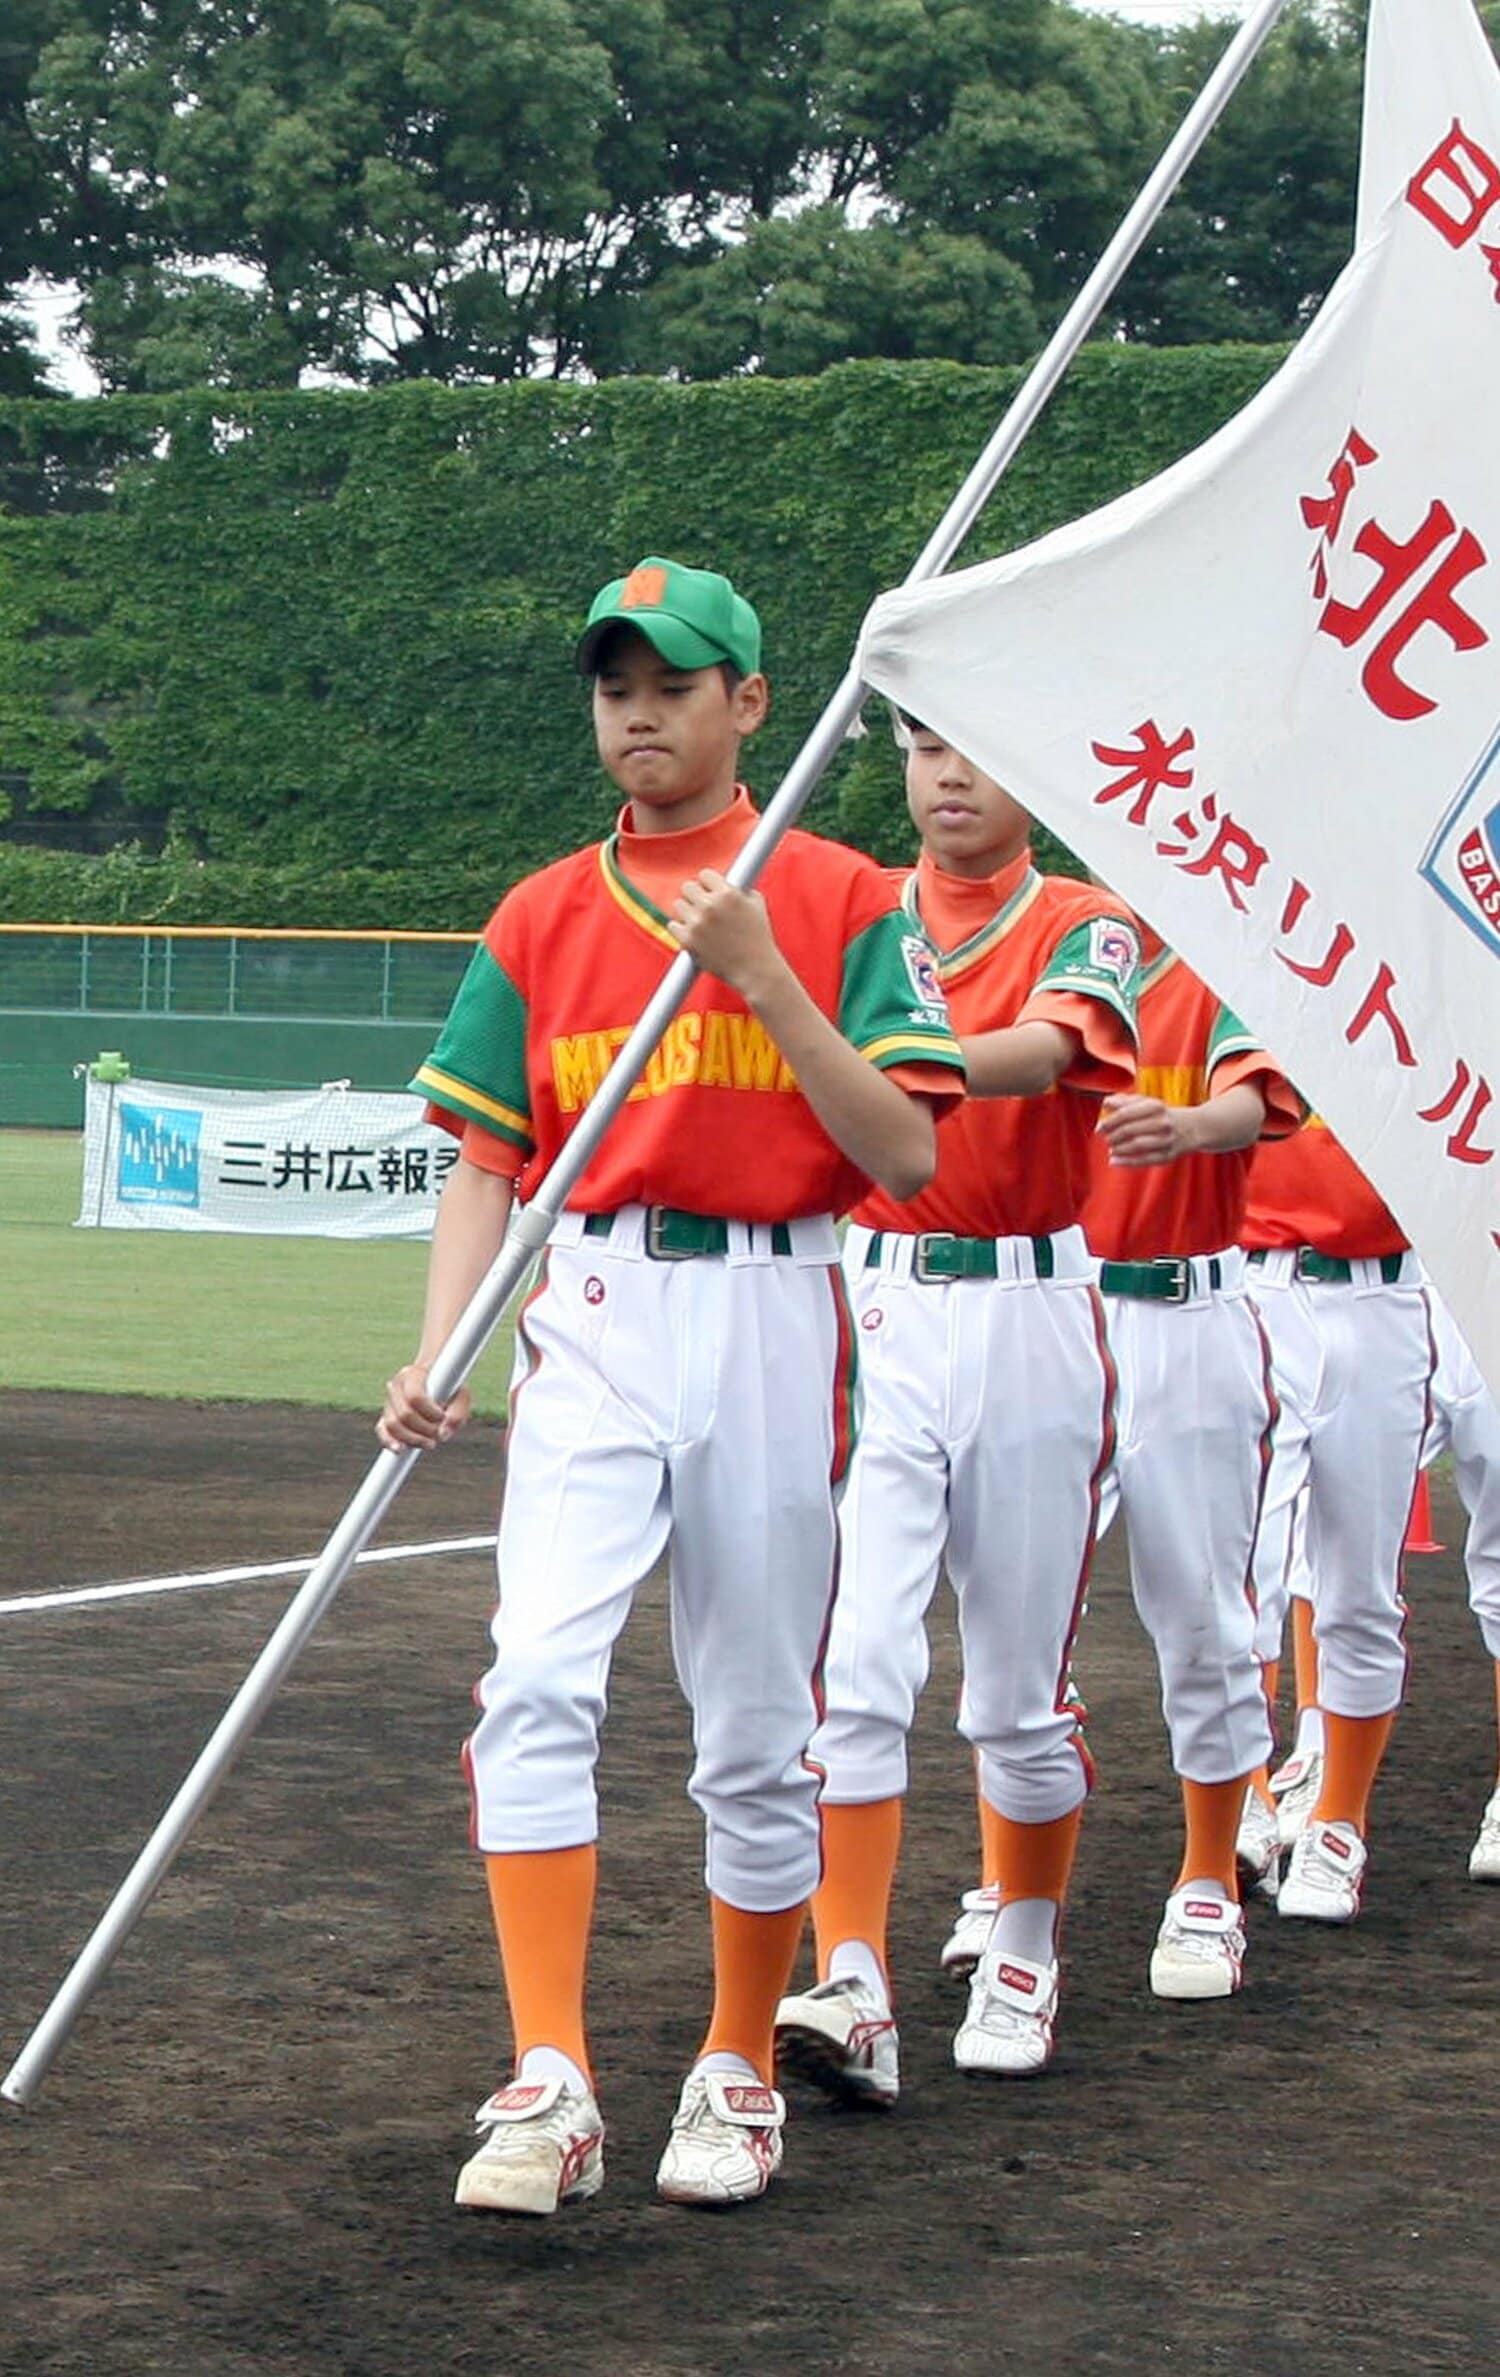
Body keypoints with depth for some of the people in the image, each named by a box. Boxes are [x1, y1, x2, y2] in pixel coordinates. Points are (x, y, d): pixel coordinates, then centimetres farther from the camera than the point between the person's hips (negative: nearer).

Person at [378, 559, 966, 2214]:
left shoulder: (841, 899, 2)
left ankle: (738, 2072, 23)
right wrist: (436, 1358, -6)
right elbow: (487, 1164, 9)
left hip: (773, 1317, -1)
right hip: (590, 1317, 1)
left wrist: (759, 977, -15)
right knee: (536, 1683, -18)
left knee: (758, 1734, 7)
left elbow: (905, 1156, -6)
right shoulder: (542, 917, 11)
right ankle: (548, 2085, -19)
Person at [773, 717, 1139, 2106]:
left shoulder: (1088, 931, 1)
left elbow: (1041, 1053, -20)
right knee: (853, 1667, -11)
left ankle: (1023, 1956, 27)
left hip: (1029, 1319, -1)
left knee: (1024, 1690, 8)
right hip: (874, 1306, 1)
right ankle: (852, 1988, -13)